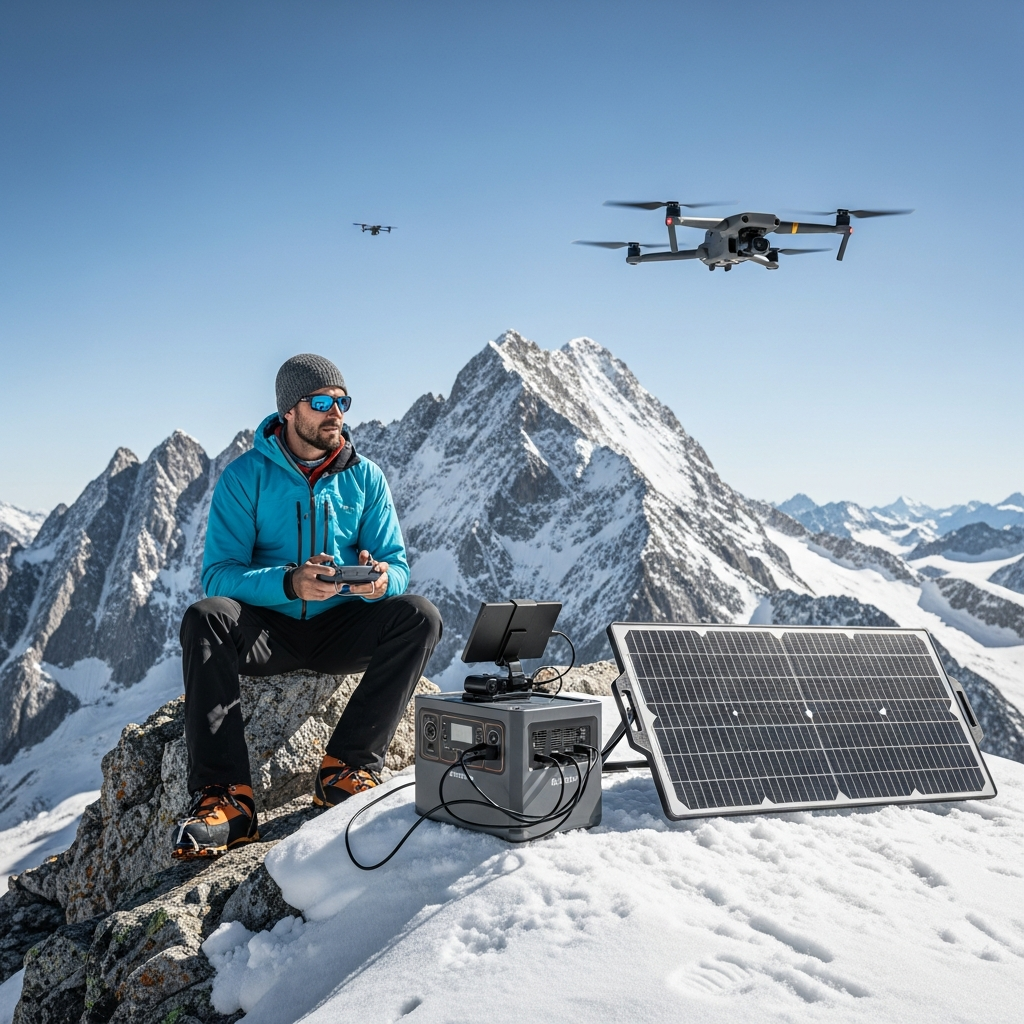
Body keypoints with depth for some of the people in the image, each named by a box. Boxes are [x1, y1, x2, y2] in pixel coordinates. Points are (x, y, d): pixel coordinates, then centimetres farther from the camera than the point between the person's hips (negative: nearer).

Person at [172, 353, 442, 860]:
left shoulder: (365, 477, 5)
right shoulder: (245, 476, -4)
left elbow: (396, 566, 3)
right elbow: (219, 574, -13)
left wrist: (380, 580, -24)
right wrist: (290, 584, -32)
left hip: (342, 629, 2)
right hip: (268, 630, -2)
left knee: (419, 614, -25)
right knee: (205, 617, -33)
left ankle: (347, 768, -27)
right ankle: (224, 798, -36)